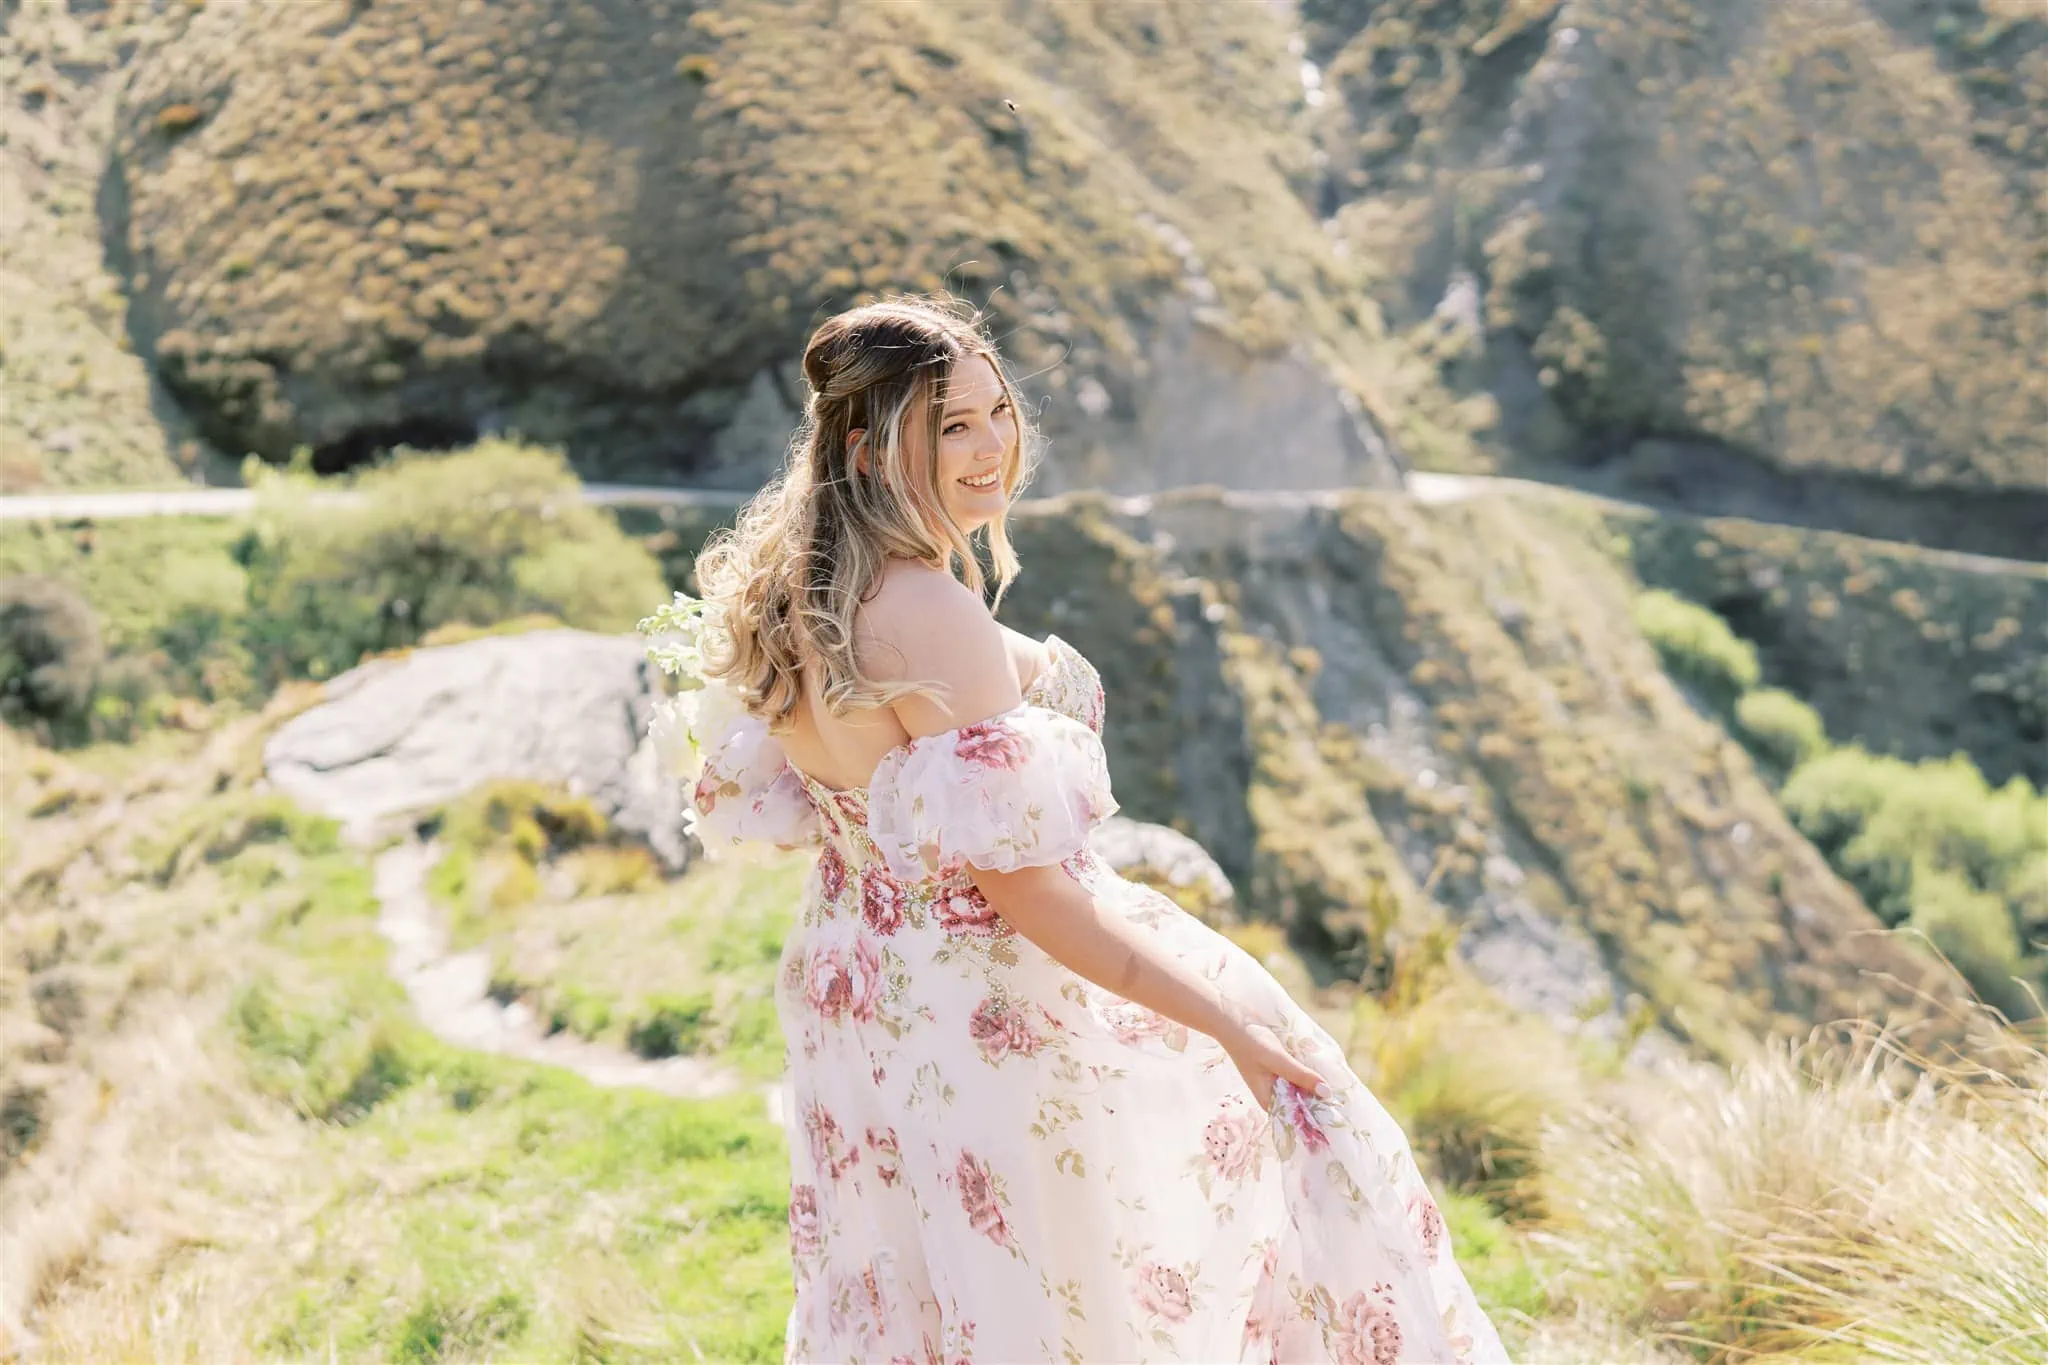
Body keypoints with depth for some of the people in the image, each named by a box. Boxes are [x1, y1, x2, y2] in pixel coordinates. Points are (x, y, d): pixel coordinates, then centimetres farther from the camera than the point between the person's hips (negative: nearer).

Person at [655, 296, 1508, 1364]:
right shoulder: (934, 617, -28)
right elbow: (1021, 888, -27)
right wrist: (1234, 1026, -23)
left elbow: (742, 802, 9)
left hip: (853, 995, 9)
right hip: (995, 1009, -9)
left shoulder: (790, 596, -1)